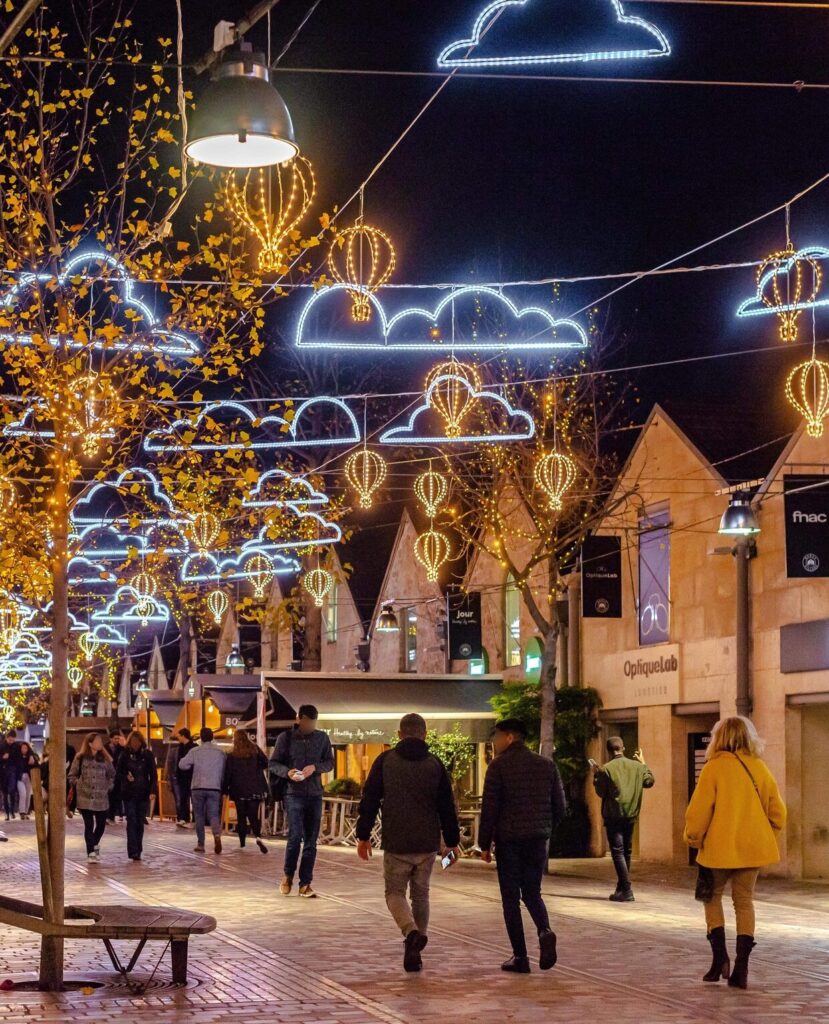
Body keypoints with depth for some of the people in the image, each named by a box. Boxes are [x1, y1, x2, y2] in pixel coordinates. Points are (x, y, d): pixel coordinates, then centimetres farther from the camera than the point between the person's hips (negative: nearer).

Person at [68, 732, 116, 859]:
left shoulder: (105, 758, 6)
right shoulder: (80, 758, -1)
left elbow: (112, 775, 16)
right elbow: (72, 776, 5)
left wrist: (108, 787, 4)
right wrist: (79, 785, -3)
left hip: (101, 798, 3)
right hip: (85, 797, -3)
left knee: (101, 824, 6)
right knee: (89, 825, -3)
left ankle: (94, 844, 33)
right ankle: (91, 851, 3)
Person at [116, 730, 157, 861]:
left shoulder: (147, 754, 2)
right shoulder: (125, 754, 1)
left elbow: (153, 774, 2)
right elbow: (119, 773, 6)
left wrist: (153, 790, -9)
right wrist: (126, 777, -15)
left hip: (143, 793, 1)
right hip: (129, 793, -1)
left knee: (140, 822, 5)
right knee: (132, 821, -9)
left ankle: (138, 851, 14)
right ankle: (133, 851, -12)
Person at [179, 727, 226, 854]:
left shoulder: (195, 751, -2)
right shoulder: (220, 753, 5)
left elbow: (182, 765, -5)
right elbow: (224, 772, 6)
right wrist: (223, 788, 17)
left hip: (198, 788, -1)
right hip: (215, 788, 1)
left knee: (199, 816, 9)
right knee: (213, 815, 1)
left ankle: (200, 844, 9)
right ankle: (217, 834, -28)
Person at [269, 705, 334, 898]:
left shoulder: (322, 738, 5)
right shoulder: (285, 738, 0)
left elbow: (330, 763, 10)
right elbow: (273, 763, 4)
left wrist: (315, 767, -11)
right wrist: (287, 772, -16)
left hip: (315, 795, 3)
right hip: (294, 793, -3)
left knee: (311, 841, 4)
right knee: (295, 836, -14)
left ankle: (305, 884, 10)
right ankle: (288, 875, 9)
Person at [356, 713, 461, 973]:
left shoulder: (385, 761, -2)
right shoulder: (435, 765, 2)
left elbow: (369, 801, -2)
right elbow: (447, 807, 4)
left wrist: (363, 835, 6)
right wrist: (452, 841, 13)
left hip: (396, 844, -2)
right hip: (428, 844, 2)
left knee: (395, 893, 9)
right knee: (420, 894, 16)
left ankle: (411, 932, -18)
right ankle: (414, 951, 16)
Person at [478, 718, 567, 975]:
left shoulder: (499, 766, -6)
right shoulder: (547, 765, 7)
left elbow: (489, 808, -9)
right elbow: (560, 807, 8)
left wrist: (484, 844, -3)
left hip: (508, 840, -4)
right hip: (538, 840, 4)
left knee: (511, 898, 5)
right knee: (532, 893, 16)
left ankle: (520, 956, 3)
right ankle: (545, 931, -13)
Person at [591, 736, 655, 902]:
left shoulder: (606, 769, -12)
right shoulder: (636, 766, 1)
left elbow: (601, 792, -8)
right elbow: (649, 781, 14)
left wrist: (596, 776, 7)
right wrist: (643, 764, 24)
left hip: (613, 815, -5)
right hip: (631, 815, 5)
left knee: (618, 852, -5)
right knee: (626, 852, 16)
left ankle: (627, 891, -14)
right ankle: (621, 889, 23)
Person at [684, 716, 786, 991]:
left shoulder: (714, 767, -9)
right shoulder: (759, 768, 4)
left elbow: (699, 811, -11)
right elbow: (778, 813, 6)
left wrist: (693, 839, 5)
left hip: (720, 847, -4)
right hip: (753, 848, 4)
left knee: (713, 897, 16)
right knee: (744, 902, 10)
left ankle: (720, 957, 4)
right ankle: (741, 970, 4)